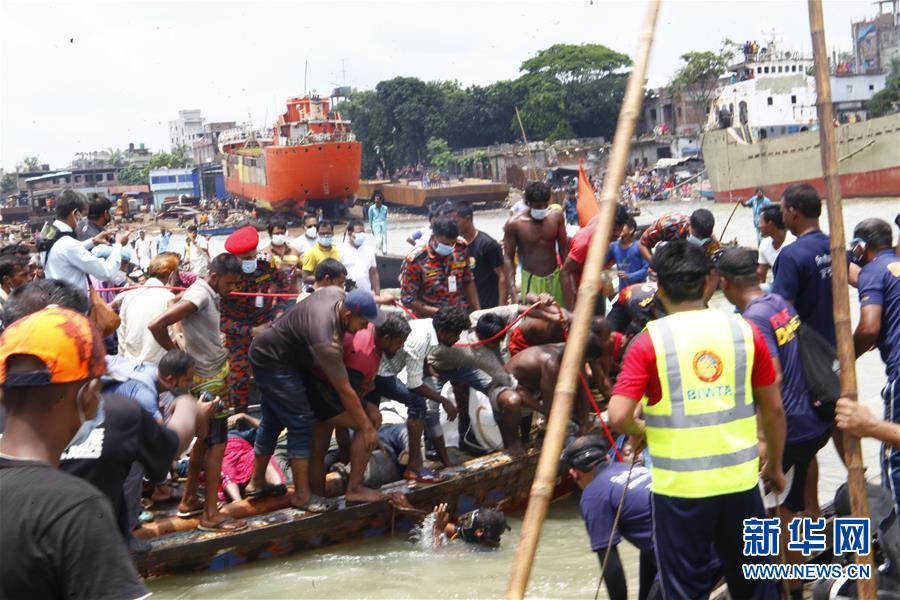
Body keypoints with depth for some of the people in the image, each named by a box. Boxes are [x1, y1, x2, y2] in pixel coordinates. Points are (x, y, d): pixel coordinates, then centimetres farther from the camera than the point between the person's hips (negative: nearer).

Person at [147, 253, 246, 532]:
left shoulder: (209, 294, 8)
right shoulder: (199, 295, -21)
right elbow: (156, 325, -27)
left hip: (215, 376, 9)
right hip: (208, 381, -9)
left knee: (204, 440, 17)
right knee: (217, 443, -6)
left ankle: (189, 501, 27)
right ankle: (210, 515, -2)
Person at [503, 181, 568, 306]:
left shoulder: (556, 216, -4)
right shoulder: (514, 224, -14)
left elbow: (564, 248, 7)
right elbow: (508, 258, -8)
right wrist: (512, 289, -16)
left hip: (555, 277, 4)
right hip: (531, 279, -4)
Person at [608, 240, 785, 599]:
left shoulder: (650, 341, -8)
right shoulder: (745, 331, 1)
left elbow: (618, 416, -15)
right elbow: (773, 409, 7)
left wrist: (639, 431, 7)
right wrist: (774, 466, 22)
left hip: (679, 485, -3)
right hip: (740, 479, 3)